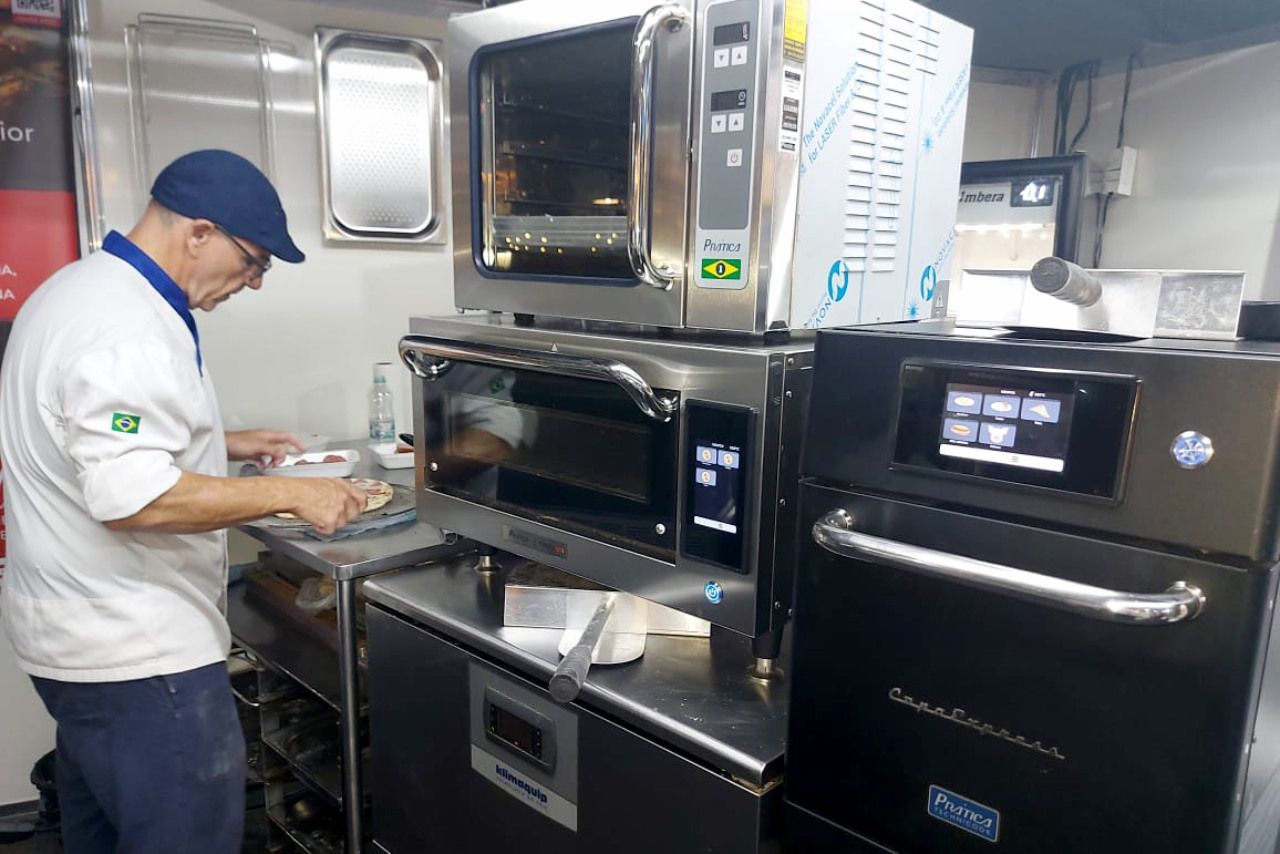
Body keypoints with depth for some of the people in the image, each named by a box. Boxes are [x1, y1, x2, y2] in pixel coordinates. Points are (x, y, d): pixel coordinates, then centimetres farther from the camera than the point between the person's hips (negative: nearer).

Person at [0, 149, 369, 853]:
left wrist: (226, 444, 13)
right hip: (136, 655, -11)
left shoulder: (79, 289, 11)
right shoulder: (126, 331, -24)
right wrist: (291, 493, -25)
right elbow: (133, 497, -31)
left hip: (80, 637, 11)